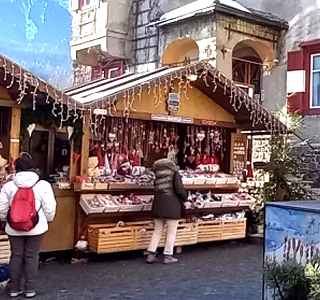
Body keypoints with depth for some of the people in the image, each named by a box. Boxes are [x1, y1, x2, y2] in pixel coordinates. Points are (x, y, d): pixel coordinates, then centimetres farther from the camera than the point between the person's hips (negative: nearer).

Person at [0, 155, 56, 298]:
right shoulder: (43, 185, -9)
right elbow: (50, 209, -8)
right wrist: (48, 220, 10)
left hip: (14, 228, 2)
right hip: (36, 228, -1)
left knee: (16, 256, 14)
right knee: (32, 257, 10)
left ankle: (14, 289, 22)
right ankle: (30, 289, 17)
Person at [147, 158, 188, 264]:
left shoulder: (158, 174, 16)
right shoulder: (174, 173, -1)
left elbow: (157, 189, 10)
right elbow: (179, 189, -11)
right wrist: (185, 198, 4)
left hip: (158, 204, 6)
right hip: (171, 205, -6)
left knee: (157, 231, 14)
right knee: (171, 232, 4)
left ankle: (151, 255, 12)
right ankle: (168, 256, 6)